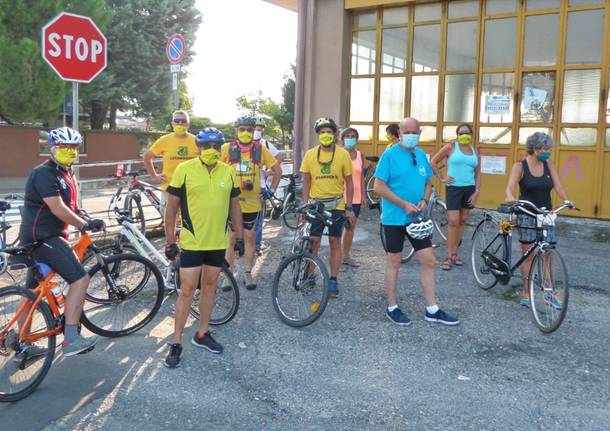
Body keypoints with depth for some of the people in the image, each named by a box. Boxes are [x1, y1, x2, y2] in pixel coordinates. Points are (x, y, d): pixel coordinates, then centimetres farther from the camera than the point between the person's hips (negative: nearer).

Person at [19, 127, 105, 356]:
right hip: (43, 238, -11)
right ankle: (70, 339, -22)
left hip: (41, 237, 11)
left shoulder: (65, 173, 16)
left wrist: (85, 224, 11)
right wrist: (85, 225, -15)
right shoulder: (44, 173, -15)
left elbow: (68, 207, 22)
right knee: (80, 278, -21)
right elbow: (58, 209, -22)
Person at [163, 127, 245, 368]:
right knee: (187, 290, -2)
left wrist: (239, 236, 10)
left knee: (210, 286, 13)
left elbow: (234, 205, 12)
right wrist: (169, 240, -6)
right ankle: (176, 343, 8)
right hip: (192, 242, -4)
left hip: (218, 242, 4)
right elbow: (171, 206, -4)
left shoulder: (228, 172, 4)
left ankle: (202, 334, 28)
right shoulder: (184, 169, -7)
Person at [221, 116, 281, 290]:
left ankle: (248, 274, 20)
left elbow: (277, 171, 7)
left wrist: (271, 190, 3)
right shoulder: (227, 148, -5)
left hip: (252, 202, 1)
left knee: (249, 237, 8)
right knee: (231, 238, 8)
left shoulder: (260, 149, -2)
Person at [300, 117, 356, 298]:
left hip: (337, 206, -1)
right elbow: (306, 181, 6)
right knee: (313, 242, 2)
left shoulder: (343, 154, -3)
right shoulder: (310, 154, 1)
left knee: (335, 242, 5)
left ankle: (333, 280, 15)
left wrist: (349, 208, -2)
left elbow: (349, 182, 1)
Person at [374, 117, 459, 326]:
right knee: (394, 261, 6)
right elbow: (379, 187, -14)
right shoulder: (390, 155, -10)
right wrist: (404, 204, -19)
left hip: (417, 218, 6)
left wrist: (424, 200, -5)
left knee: (429, 261, 5)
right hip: (394, 218, -6)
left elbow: (428, 183, 16)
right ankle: (392, 308, 19)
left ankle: (432, 310, 16)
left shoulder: (421, 155, 8)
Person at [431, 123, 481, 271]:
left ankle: (454, 252, 20)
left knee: (462, 221, 9)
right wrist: (441, 178, -4)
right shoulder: (450, 147, -2)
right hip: (453, 188, -4)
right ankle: (449, 256, -4)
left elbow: (478, 174, 11)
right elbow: (433, 162, 2)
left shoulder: (475, 151, 10)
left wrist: (476, 192, 2)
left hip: (469, 189, 5)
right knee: (453, 221, -11)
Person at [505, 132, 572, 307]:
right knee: (528, 254, 2)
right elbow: (510, 186, -20)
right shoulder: (520, 166, -7)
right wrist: (510, 197, -42)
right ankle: (526, 293, 11)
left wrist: (567, 201, -20)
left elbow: (557, 186, -3)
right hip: (527, 215, -3)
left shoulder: (549, 165, 3)